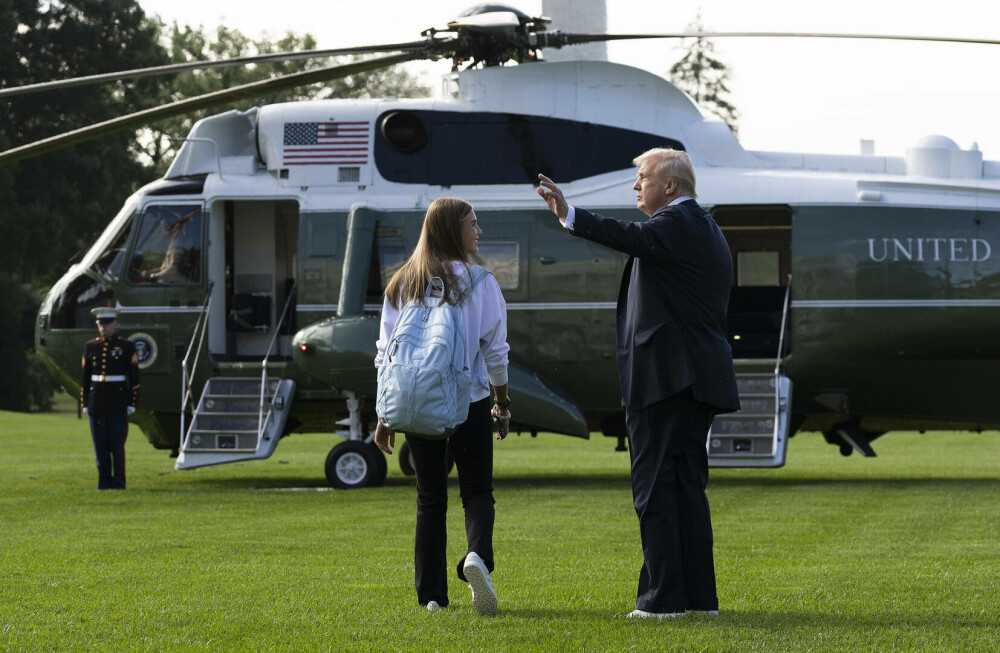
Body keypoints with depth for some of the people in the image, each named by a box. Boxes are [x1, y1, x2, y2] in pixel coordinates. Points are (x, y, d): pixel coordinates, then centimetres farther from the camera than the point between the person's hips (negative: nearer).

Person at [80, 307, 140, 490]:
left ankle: (119, 481, 3)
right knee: (100, 445, 4)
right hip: (97, 404, 3)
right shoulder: (90, 347, 8)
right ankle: (104, 481, 10)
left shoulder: (126, 347, -1)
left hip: (118, 404, -3)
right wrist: (85, 404, 6)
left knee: (117, 444, -4)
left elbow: (134, 378, -1)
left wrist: (131, 404, -6)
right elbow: (85, 378, 10)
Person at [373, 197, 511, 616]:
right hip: (469, 403, -3)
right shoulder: (479, 283, -4)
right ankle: (477, 556, -25)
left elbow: (386, 356, 5)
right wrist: (502, 402, 11)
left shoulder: (401, 286, 6)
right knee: (477, 491, 4)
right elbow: (495, 350, -2)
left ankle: (431, 594, 6)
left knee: (429, 499, 10)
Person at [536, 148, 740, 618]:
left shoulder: (675, 223, -9)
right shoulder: (709, 231, 22)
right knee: (688, 485, 11)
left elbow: (632, 239, -30)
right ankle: (700, 595, 10)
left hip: (663, 374, -10)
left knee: (654, 487, -7)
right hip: (700, 379, 10)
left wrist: (570, 216, -40)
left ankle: (663, 597, -9)